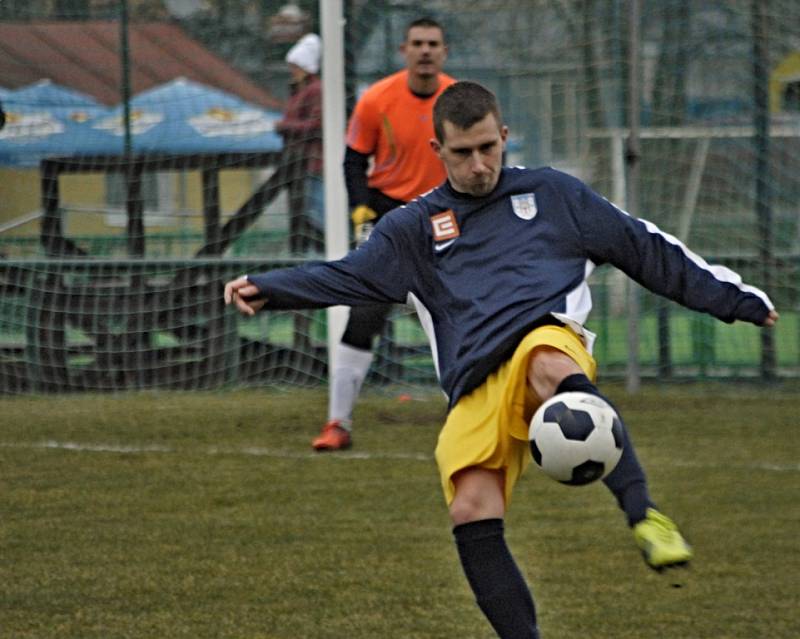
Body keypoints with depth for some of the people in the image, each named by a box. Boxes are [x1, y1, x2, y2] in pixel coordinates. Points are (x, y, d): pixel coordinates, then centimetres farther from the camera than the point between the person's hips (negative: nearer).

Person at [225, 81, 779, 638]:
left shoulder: (553, 195, 24)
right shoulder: (415, 227, 25)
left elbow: (649, 251, 26)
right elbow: (348, 277, 14)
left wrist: (739, 299, 25)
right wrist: (268, 290, -3)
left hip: (549, 336, -3)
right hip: (475, 392, 3)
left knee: (551, 367, -41)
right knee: (472, 514, -20)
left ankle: (644, 516, -55)